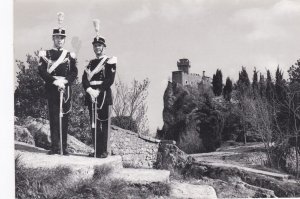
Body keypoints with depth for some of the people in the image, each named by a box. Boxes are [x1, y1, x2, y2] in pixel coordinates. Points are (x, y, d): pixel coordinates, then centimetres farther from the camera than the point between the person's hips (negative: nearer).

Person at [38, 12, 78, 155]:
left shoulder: (70, 55, 13)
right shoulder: (45, 54, 8)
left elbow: (74, 72, 4)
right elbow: (42, 71, -4)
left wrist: (64, 80, -14)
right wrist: (55, 81, -16)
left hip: (66, 89, 2)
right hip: (52, 90, -2)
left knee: (64, 118, 2)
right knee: (54, 118, -4)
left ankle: (63, 148, 5)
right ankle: (55, 147, -2)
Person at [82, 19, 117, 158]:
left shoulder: (110, 61, 1)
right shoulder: (90, 63, 17)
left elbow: (110, 79, -10)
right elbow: (84, 78, 6)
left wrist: (99, 91, -18)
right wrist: (89, 90, -13)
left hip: (104, 95, -5)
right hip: (91, 95, 5)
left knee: (104, 123, -4)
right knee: (93, 124, 7)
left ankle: (103, 151, -1)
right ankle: (96, 150, 13)